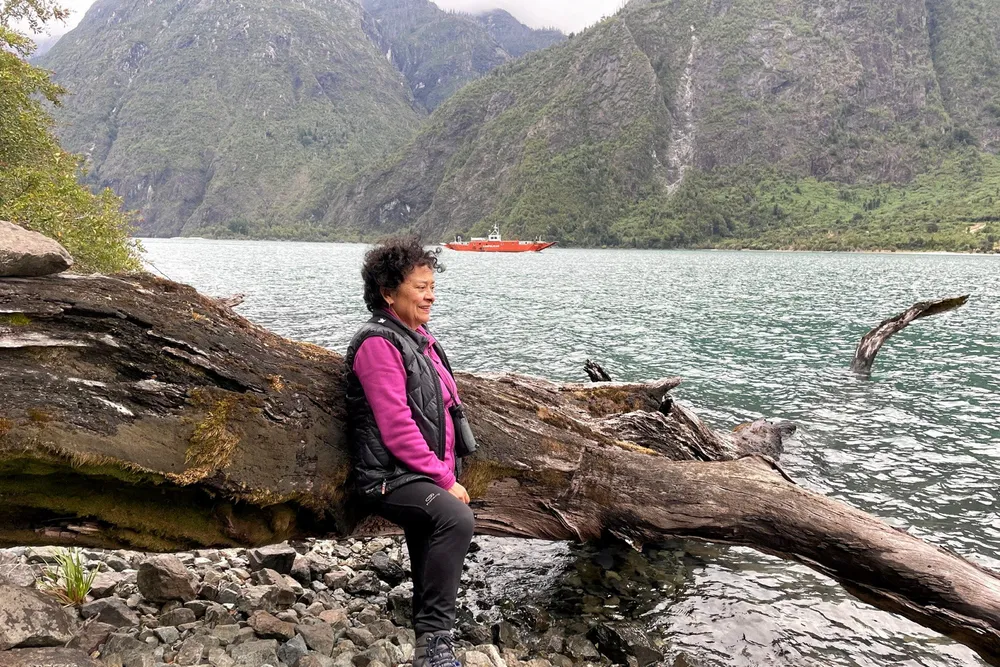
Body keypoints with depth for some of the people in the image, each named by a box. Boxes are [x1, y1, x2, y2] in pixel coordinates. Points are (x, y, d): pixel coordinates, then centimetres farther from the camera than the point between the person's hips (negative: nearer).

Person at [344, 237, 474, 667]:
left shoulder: (419, 339, 16)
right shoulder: (378, 344, -13)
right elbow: (396, 429, -19)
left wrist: (447, 474, 16)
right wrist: (445, 480, -16)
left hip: (424, 477, 10)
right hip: (391, 478, -10)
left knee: (427, 565, 15)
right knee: (457, 518, -33)